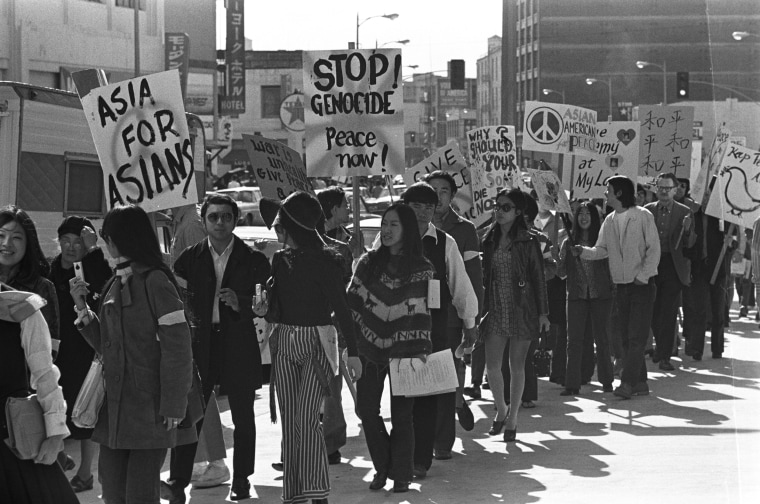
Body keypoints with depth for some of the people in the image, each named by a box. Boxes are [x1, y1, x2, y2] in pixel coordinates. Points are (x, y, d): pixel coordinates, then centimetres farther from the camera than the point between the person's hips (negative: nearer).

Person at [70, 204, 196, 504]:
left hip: (149, 409, -8)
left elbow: (177, 347, -14)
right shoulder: (115, 284, 14)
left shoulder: (154, 281, -10)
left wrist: (172, 406, -18)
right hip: (115, 408, 8)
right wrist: (82, 308, 5)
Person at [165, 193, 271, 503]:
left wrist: (241, 303, -16)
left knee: (243, 417, 7)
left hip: (239, 346, 0)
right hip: (199, 345, 0)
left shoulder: (253, 260, 2)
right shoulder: (190, 259, 6)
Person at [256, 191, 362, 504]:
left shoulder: (325, 260, -9)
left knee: (306, 419, -15)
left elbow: (340, 307, -8)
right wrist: (265, 310, -8)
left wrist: (352, 352, -10)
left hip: (317, 343, -6)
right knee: (289, 422, 5)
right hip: (285, 344, 6)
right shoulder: (280, 260, 8)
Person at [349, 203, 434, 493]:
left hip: (404, 351, -3)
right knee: (366, 409, 1)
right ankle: (383, 468, 20)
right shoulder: (368, 263, 6)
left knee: (401, 414, 0)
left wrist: (420, 351, -9)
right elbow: (352, 303, 8)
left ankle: (401, 476, 13)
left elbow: (422, 313, -4)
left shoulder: (422, 269, -2)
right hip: (369, 349, 3)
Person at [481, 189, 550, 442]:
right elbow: (485, 276, 10)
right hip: (495, 309, 3)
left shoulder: (528, 242, -2)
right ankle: (501, 410, 19)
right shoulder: (489, 240, 7)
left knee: (517, 366, 3)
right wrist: (481, 310, 6)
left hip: (522, 309, -2)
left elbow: (538, 278, -1)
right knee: (492, 365, -5)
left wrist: (543, 312, -4)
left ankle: (512, 419, 13)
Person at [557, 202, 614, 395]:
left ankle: (606, 380, 16)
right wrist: (560, 258, -11)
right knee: (574, 340, -2)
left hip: (600, 294, -1)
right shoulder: (569, 243, 7)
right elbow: (561, 273, 7)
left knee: (601, 338, 5)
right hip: (576, 295, 1)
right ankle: (572, 384, -2)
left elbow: (611, 267, 3)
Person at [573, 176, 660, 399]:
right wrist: (583, 251, -11)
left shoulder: (643, 216, -7)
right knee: (626, 337, 7)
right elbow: (601, 250, 8)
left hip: (642, 284, -6)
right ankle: (640, 382, 15)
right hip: (621, 286, 6)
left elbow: (654, 249, -8)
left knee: (636, 336, -10)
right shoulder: (609, 221, 10)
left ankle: (628, 382, -15)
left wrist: (643, 276, -14)